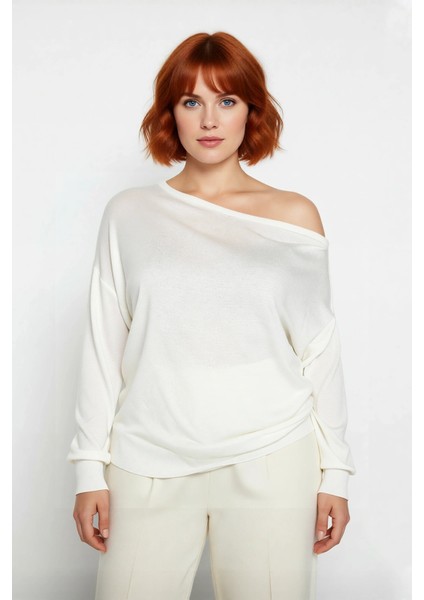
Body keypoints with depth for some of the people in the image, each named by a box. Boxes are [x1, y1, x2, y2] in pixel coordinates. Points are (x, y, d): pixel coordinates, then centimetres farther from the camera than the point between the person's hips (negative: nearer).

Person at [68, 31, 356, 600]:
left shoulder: (295, 216, 3)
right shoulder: (129, 214, 4)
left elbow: (320, 349, 5)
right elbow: (103, 346, 5)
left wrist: (334, 472, 5)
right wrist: (90, 467, 3)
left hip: (269, 460, 0)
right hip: (149, 466, 1)